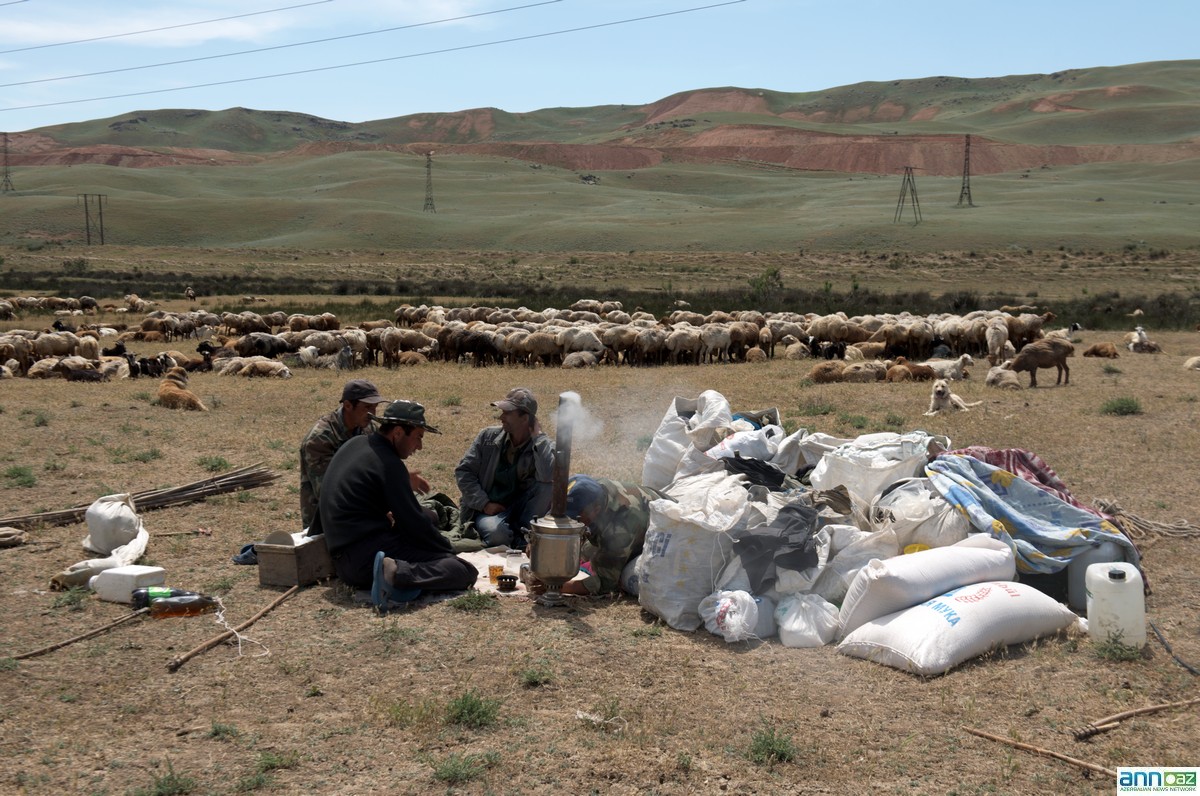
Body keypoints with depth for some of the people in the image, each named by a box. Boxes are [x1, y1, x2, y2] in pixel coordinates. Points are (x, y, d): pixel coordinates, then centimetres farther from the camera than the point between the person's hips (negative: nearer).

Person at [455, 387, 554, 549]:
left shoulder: (542, 446, -8)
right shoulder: (488, 437, -1)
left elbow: (548, 476, -30)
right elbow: (463, 472, 1)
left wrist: (537, 436, -21)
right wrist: (485, 504, -11)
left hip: (521, 509, 1)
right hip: (488, 509, -1)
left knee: (547, 485, -26)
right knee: (497, 533, -35)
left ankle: (524, 534, -12)